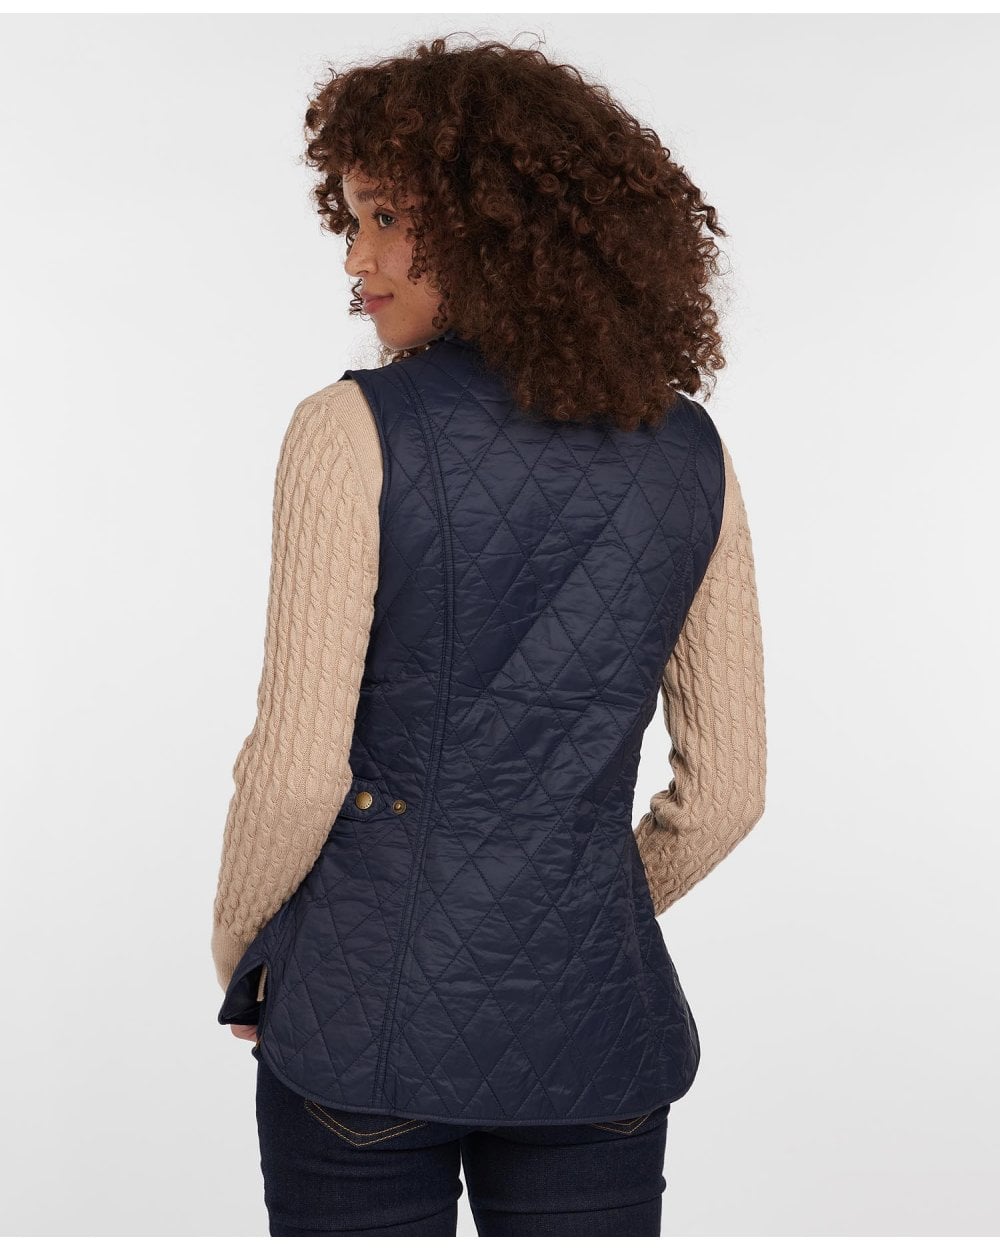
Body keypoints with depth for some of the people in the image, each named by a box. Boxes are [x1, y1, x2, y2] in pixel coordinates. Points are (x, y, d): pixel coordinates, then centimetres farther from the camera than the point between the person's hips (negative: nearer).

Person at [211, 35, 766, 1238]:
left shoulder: (357, 432, -12)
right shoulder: (691, 453, 1)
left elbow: (298, 769, -13)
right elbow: (725, 789, 4)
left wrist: (237, 952, 5)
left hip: (368, 1013, -3)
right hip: (596, 1024, 4)